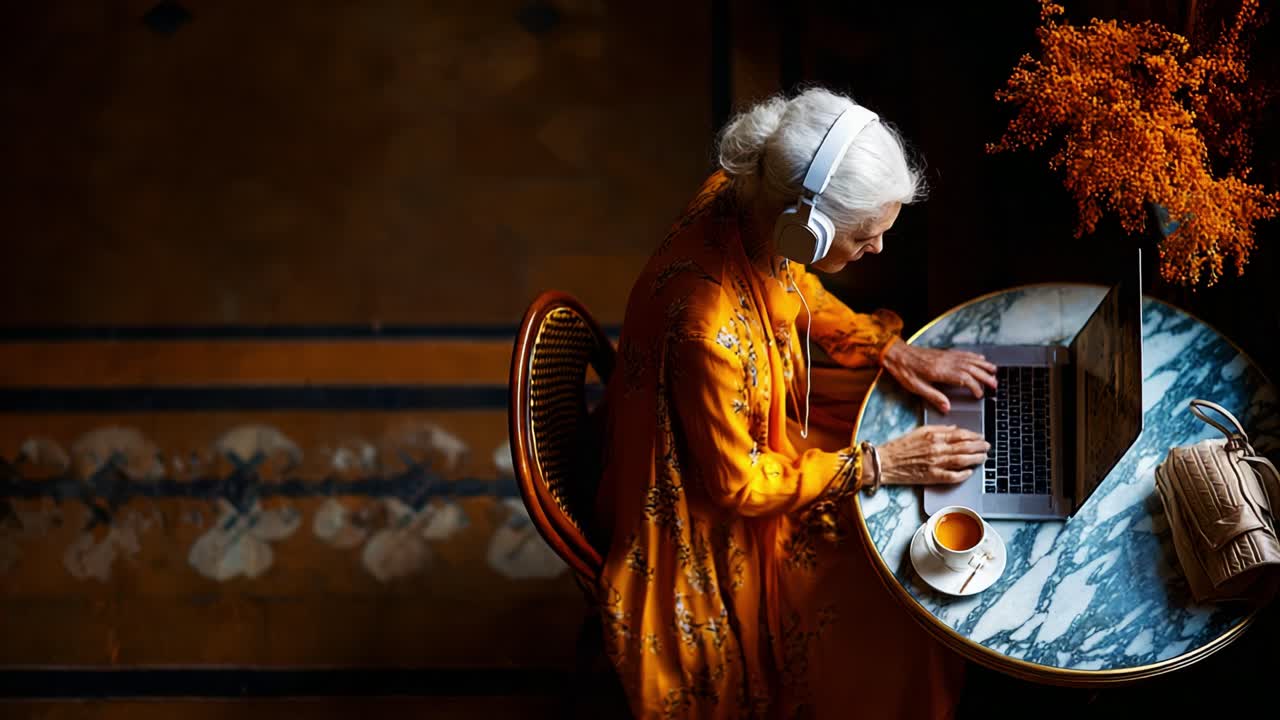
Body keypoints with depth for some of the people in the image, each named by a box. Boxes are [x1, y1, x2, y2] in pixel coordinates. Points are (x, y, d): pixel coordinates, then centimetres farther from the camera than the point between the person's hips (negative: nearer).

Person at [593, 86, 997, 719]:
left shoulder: (749, 196, -19)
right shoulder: (707, 327, -42)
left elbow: (798, 293, 6)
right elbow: (739, 485, -26)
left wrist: (892, 350, -6)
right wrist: (878, 465, -23)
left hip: (753, 422, 8)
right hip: (719, 518, -8)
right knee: (887, 609, -5)